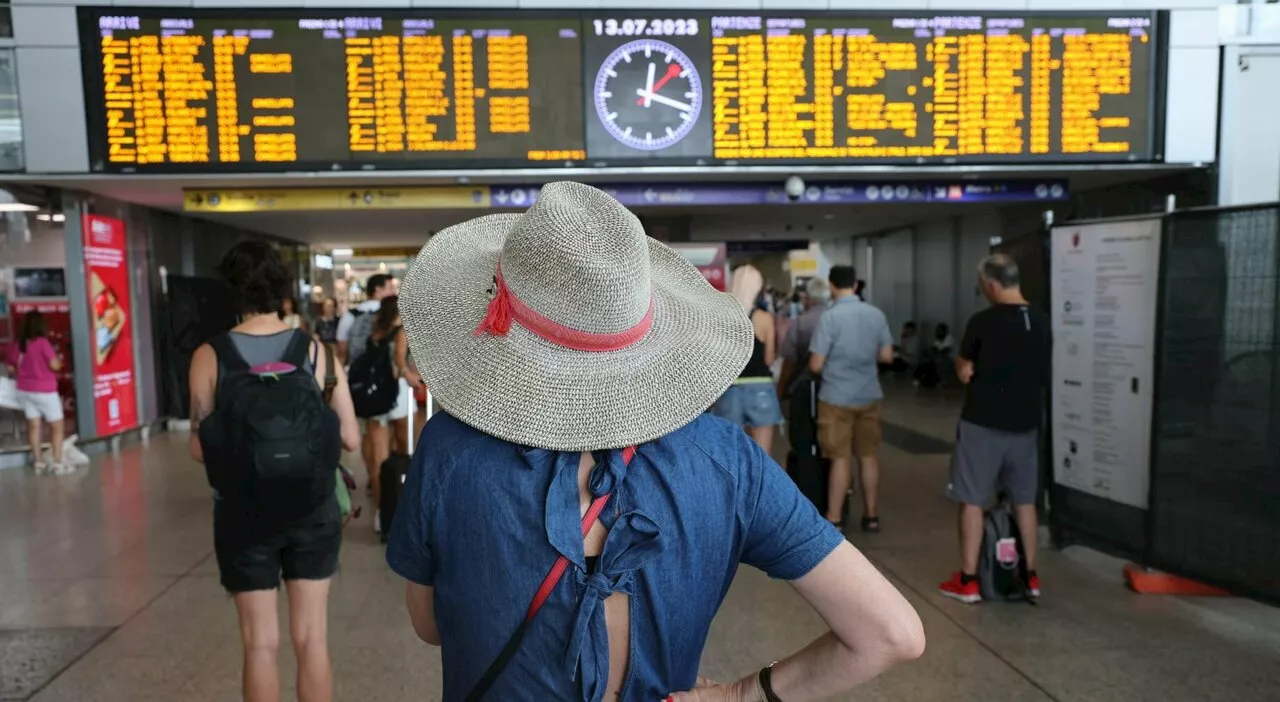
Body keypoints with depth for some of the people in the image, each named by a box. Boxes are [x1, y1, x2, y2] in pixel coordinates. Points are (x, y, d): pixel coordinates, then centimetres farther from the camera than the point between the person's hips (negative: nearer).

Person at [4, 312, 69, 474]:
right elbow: (55, 365, -20)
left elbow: (11, 369, 8)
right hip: (44, 391, -6)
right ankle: (58, 464, 2)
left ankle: (38, 462, 17)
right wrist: (59, 359, 2)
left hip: (24, 390, 6)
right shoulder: (42, 342, -18)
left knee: (34, 426, 12)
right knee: (57, 426, 3)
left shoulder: (16, 345, 1)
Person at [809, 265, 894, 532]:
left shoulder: (830, 317, -15)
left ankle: (834, 519, 9)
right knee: (869, 457, 12)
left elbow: (815, 365, -14)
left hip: (837, 397, -4)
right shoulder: (876, 314, -1)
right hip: (869, 396, 4)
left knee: (841, 458, 3)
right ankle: (871, 516, 21)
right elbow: (887, 356, 5)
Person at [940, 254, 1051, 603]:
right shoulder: (1042, 322, 3)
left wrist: (962, 361, 10)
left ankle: (968, 581, 8)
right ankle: (1030, 576, 23)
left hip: (982, 424, -5)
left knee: (972, 501, 3)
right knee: (1024, 500, 16)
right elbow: (1045, 374, 14)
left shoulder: (983, 321, -15)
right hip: (1025, 424, 6)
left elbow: (965, 373, -9)